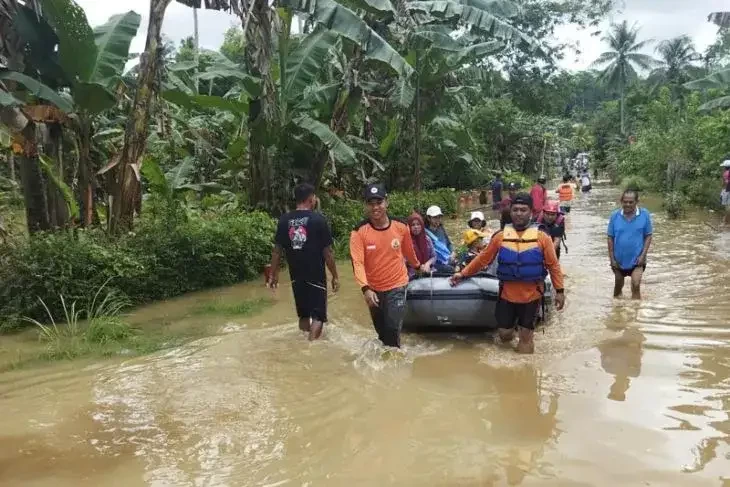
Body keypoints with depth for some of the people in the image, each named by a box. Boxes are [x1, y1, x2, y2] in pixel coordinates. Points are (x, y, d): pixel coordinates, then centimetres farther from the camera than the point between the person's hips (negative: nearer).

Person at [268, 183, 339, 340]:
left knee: (303, 314, 19)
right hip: (316, 276, -5)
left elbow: (277, 250, 2)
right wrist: (335, 276, -1)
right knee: (318, 316, 4)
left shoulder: (284, 220, 1)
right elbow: (327, 251, -10)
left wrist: (273, 275, 11)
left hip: (296, 277, 5)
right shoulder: (318, 220, -11)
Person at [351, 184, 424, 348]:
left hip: (397, 286, -1)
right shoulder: (359, 232, -15)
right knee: (381, 331, 17)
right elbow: (357, 263, -23)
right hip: (374, 289, 1)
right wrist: (365, 289, -36)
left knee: (393, 327, -12)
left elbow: (408, 250, 11)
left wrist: (418, 266, 28)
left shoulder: (401, 227, -9)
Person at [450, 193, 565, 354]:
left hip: (532, 295, -1)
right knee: (504, 334, 9)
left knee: (526, 336, 7)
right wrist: (463, 273, 4)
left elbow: (553, 265, -2)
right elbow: (483, 259, 4)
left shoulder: (541, 237, -5)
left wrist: (559, 291, -4)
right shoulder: (500, 236, -2)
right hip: (507, 294, 1)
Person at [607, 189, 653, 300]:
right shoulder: (615, 216, -10)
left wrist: (643, 255, -11)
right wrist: (612, 259, -5)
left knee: (636, 286, -12)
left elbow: (648, 236, -4)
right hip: (619, 259, 2)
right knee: (618, 285, 18)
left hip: (636, 259, -2)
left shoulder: (644, 214, -11)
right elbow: (610, 238, -4)